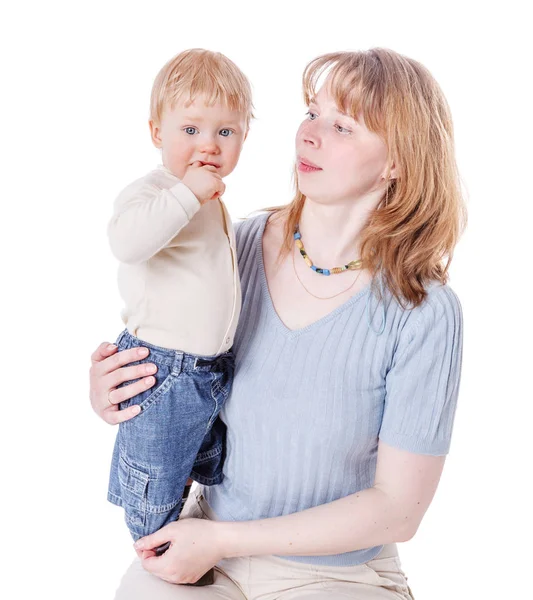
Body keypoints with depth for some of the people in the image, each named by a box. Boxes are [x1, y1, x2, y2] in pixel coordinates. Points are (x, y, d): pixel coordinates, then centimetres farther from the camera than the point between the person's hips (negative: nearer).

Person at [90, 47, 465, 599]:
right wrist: (109, 394, -14)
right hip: (208, 538, 2)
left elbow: (399, 509, -14)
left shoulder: (424, 315, -18)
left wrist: (222, 540, -15)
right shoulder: (239, 247, -7)